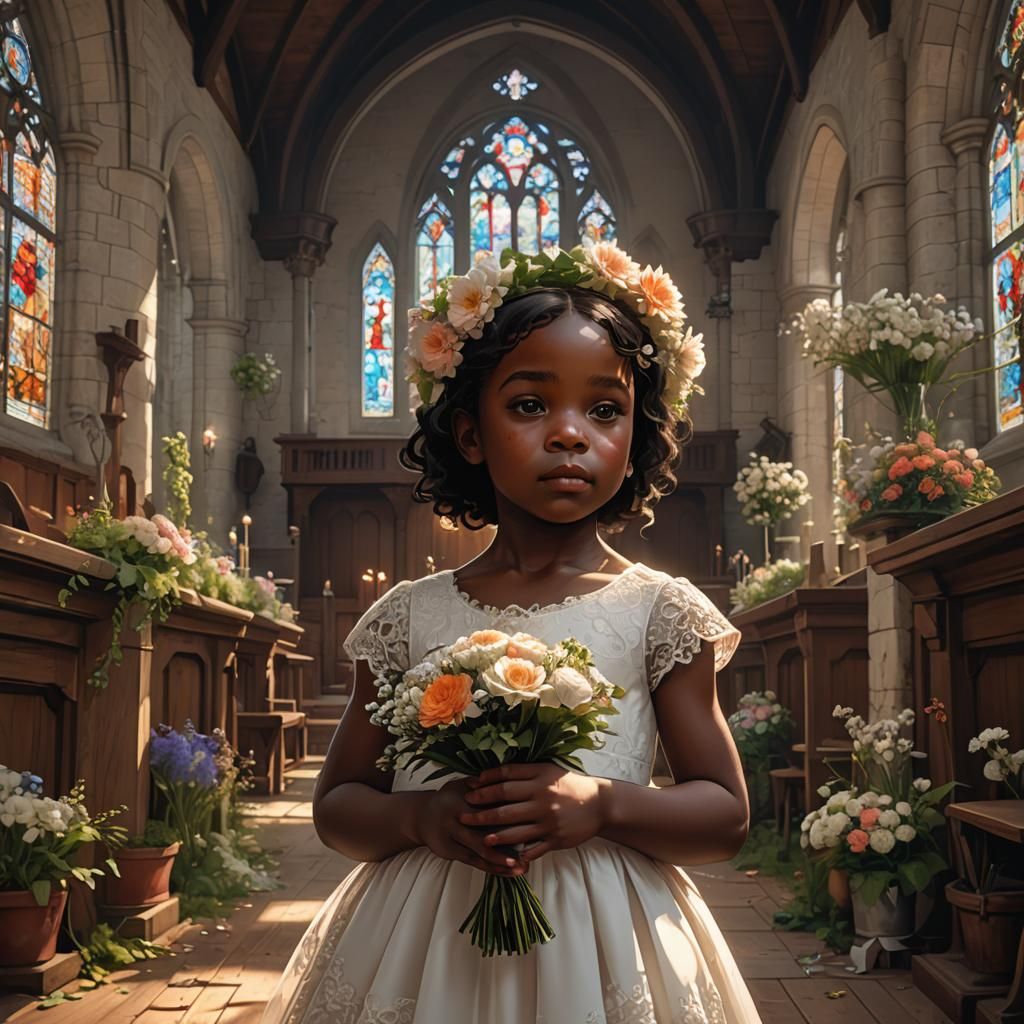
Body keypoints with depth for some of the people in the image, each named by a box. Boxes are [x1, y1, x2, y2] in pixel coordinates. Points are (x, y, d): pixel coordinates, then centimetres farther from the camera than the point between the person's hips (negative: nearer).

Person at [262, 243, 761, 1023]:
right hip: (424, 953, 1)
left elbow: (725, 816, -1)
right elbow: (337, 805, 6)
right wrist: (419, 818, -14)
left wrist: (603, 805, -18)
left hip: (600, 949, -1)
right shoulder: (412, 616, 1)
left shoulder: (659, 610, -3)